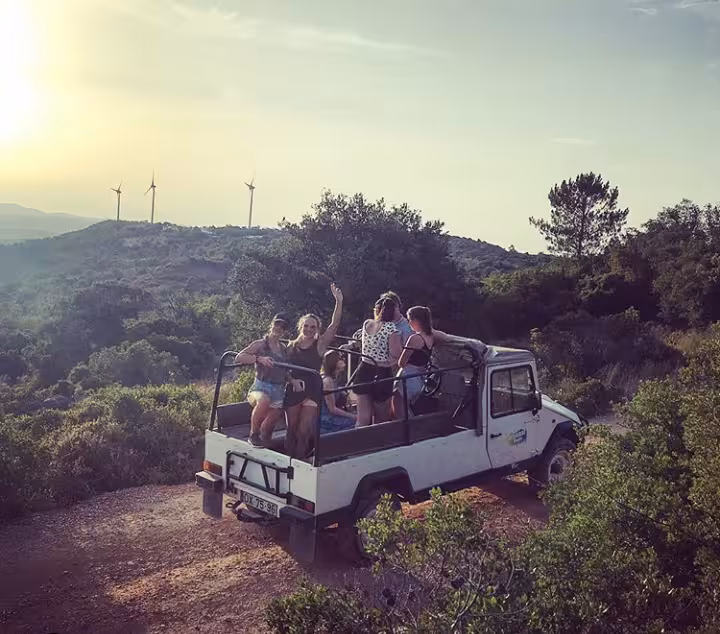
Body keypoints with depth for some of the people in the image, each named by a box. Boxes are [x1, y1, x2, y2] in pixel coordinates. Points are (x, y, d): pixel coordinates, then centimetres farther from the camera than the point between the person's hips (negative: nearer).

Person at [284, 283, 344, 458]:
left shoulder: (320, 344, 1)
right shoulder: (291, 346, 9)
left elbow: (334, 324, -10)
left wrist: (339, 302, -18)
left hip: (312, 391, -2)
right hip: (293, 390, 2)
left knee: (303, 432, -5)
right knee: (292, 430, 8)